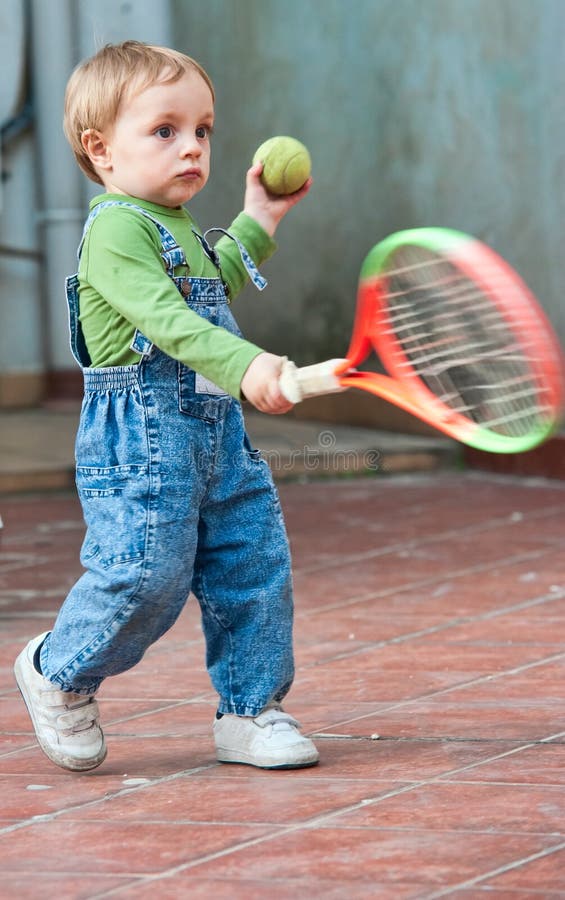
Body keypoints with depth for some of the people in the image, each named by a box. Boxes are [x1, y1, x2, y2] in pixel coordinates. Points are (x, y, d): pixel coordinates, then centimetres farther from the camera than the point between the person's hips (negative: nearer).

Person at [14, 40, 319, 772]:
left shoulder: (181, 231, 18)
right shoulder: (117, 229, -14)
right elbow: (167, 319, -28)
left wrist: (258, 220, 37)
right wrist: (245, 366, -40)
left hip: (216, 433, 9)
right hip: (141, 436, -9)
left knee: (255, 563, 5)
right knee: (146, 574, -13)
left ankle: (250, 711, 15)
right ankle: (59, 672, 13)